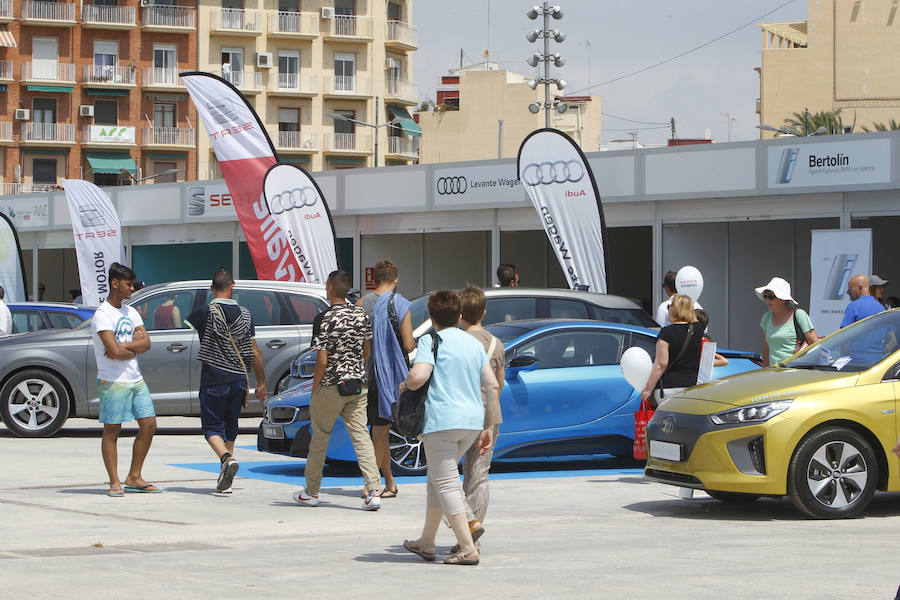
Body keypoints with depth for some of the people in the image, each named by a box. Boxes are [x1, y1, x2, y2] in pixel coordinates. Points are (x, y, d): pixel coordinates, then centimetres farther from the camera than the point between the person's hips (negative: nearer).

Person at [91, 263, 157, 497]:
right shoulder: (102, 315, -11)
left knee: (149, 424, 4)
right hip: (113, 381, -8)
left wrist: (124, 347, -14)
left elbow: (146, 343, 2)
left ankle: (134, 478, 13)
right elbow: (115, 351, -21)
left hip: (136, 380, 8)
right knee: (112, 431, -2)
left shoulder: (131, 313, 14)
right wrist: (134, 346, -3)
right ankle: (114, 483, 1)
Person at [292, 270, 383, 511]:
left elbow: (322, 360, -15)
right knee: (361, 435, 1)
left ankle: (311, 491, 23)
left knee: (320, 437, 11)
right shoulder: (362, 315, 4)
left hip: (330, 387, -5)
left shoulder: (324, 319, -15)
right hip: (357, 384, 5)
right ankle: (374, 491, -11)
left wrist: (314, 390, -5)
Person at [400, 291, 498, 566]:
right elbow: (492, 385, 11)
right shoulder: (475, 343, 14)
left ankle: (468, 548, -12)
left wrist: (404, 386, 4)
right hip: (473, 420, 7)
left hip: (442, 419, -7)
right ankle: (426, 542, 27)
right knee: (437, 480, 20)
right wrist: (488, 427, 16)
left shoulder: (431, 341, -4)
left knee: (447, 484, -5)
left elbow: (418, 377, -20)